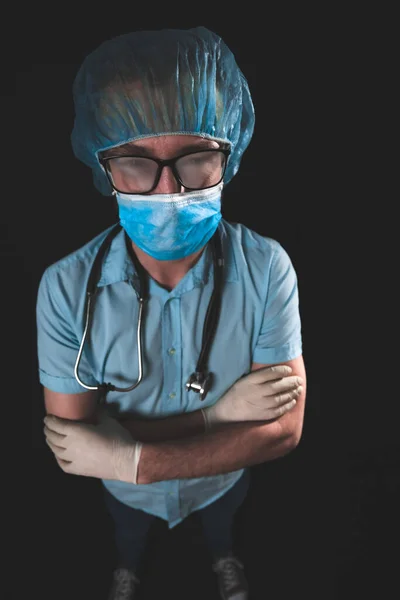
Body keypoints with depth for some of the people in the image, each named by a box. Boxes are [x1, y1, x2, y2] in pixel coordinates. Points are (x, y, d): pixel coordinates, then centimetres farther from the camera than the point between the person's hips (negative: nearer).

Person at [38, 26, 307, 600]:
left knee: (222, 524, 36)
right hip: (126, 489, 0)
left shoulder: (267, 267, -32)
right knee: (128, 535, 36)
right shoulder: (66, 288, -32)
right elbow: (71, 442, -29)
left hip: (224, 478, 0)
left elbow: (284, 428, -32)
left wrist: (129, 459, -36)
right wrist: (211, 414, -38)